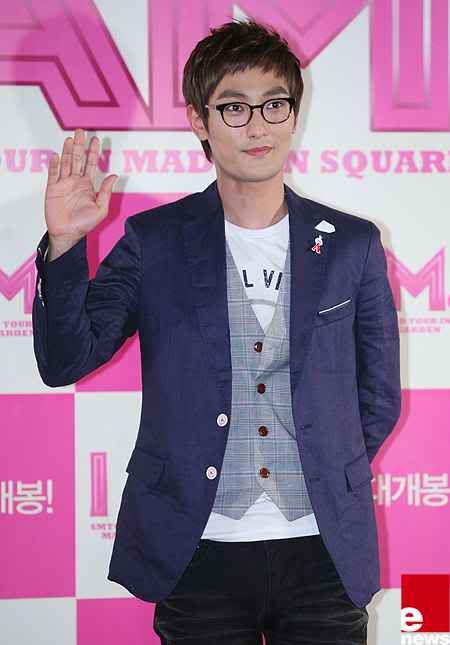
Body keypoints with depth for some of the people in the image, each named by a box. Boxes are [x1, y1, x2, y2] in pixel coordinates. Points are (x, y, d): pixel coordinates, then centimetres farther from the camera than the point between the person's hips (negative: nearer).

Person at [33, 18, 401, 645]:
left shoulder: (353, 243, 5)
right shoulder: (154, 241, 1)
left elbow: (379, 394, 12)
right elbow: (66, 360, -7)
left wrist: (329, 479, 4)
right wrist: (64, 243, -19)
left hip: (325, 551, 1)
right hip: (198, 553, -1)